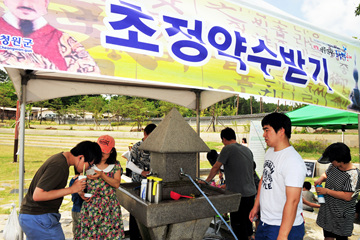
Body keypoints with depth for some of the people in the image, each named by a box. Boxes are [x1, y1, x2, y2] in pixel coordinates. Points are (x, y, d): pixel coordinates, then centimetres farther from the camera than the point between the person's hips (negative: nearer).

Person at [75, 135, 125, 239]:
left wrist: (102, 175, -17)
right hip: (91, 204, 0)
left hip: (110, 206, 1)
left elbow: (117, 184, -6)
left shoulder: (115, 165, 3)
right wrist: (81, 193, -15)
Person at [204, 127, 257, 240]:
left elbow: (216, 168, -5)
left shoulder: (227, 149, -11)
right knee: (247, 221, 21)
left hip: (239, 194, -7)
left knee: (237, 224, 4)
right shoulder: (247, 150, 11)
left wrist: (207, 181, 12)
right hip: (251, 192, 8)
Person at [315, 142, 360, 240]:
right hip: (327, 210, 6)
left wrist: (327, 191, -20)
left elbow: (347, 196, -25)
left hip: (342, 216, -6)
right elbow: (326, 174, 18)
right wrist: (321, 179, -4)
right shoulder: (333, 166, -3)